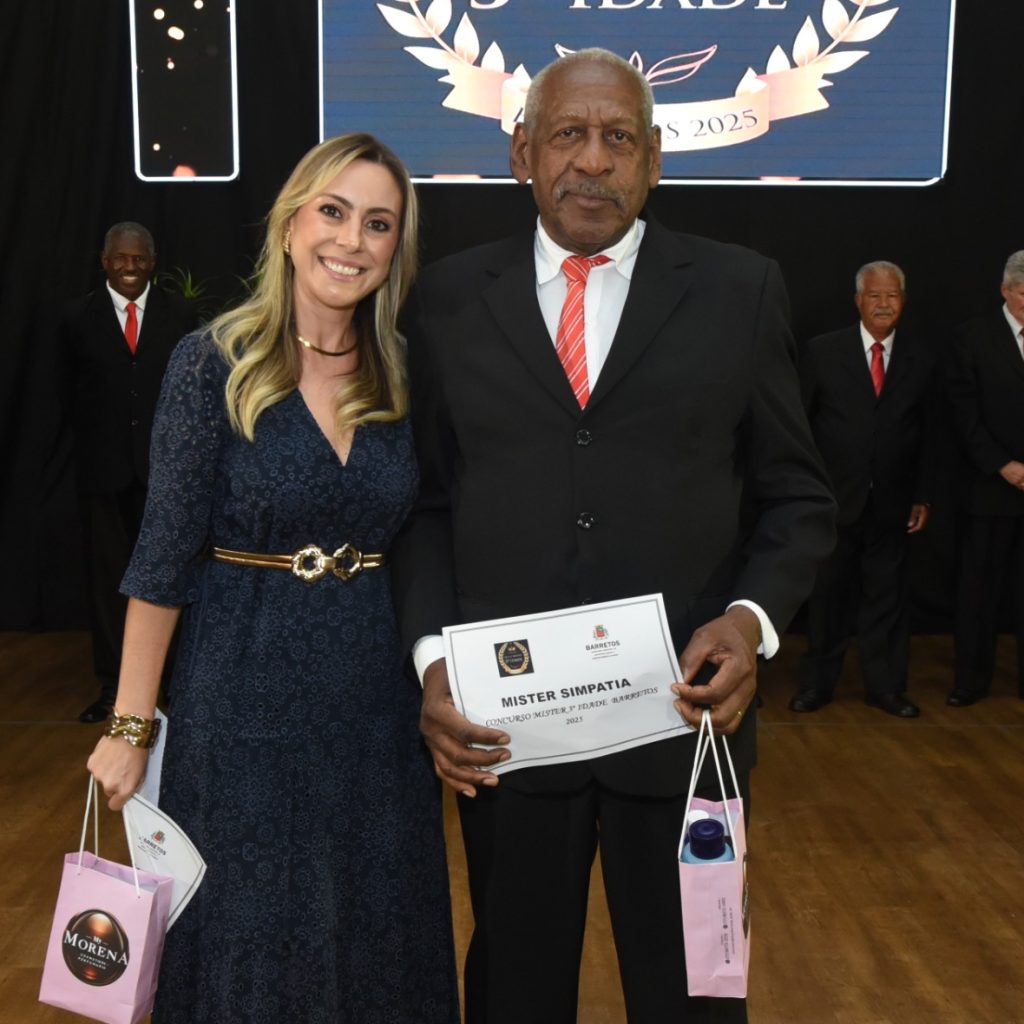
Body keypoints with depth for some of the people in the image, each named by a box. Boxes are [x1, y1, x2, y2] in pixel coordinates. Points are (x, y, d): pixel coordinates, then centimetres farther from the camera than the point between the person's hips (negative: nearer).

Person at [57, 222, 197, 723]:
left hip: (164, 464, -1)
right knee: (107, 575, 6)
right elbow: (68, 393, 9)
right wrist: (95, 440, 5)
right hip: (103, 468, 1)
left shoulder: (179, 314, 0)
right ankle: (112, 683, 15)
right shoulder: (78, 318, 2)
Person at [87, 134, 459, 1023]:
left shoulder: (403, 375, 1)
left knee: (376, 935, 17)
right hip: (243, 691, -3)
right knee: (247, 934, 14)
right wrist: (131, 726, -9)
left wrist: (441, 685, 2)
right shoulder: (215, 363, -9)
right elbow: (165, 554, -9)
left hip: (377, 695, 4)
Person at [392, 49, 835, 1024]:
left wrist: (752, 616, -13)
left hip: (686, 709, 0)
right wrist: (431, 654, -8)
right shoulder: (450, 297, 3)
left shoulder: (740, 290, 1)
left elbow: (796, 496, 4)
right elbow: (425, 498, 4)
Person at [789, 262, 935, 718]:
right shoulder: (822, 351, -3)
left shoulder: (920, 359, 3)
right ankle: (817, 683, 22)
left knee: (886, 595, 9)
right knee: (827, 595, 8)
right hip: (833, 499, -2)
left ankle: (884, 686, 22)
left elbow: (927, 434, 7)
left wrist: (922, 496, 5)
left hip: (891, 504, 2)